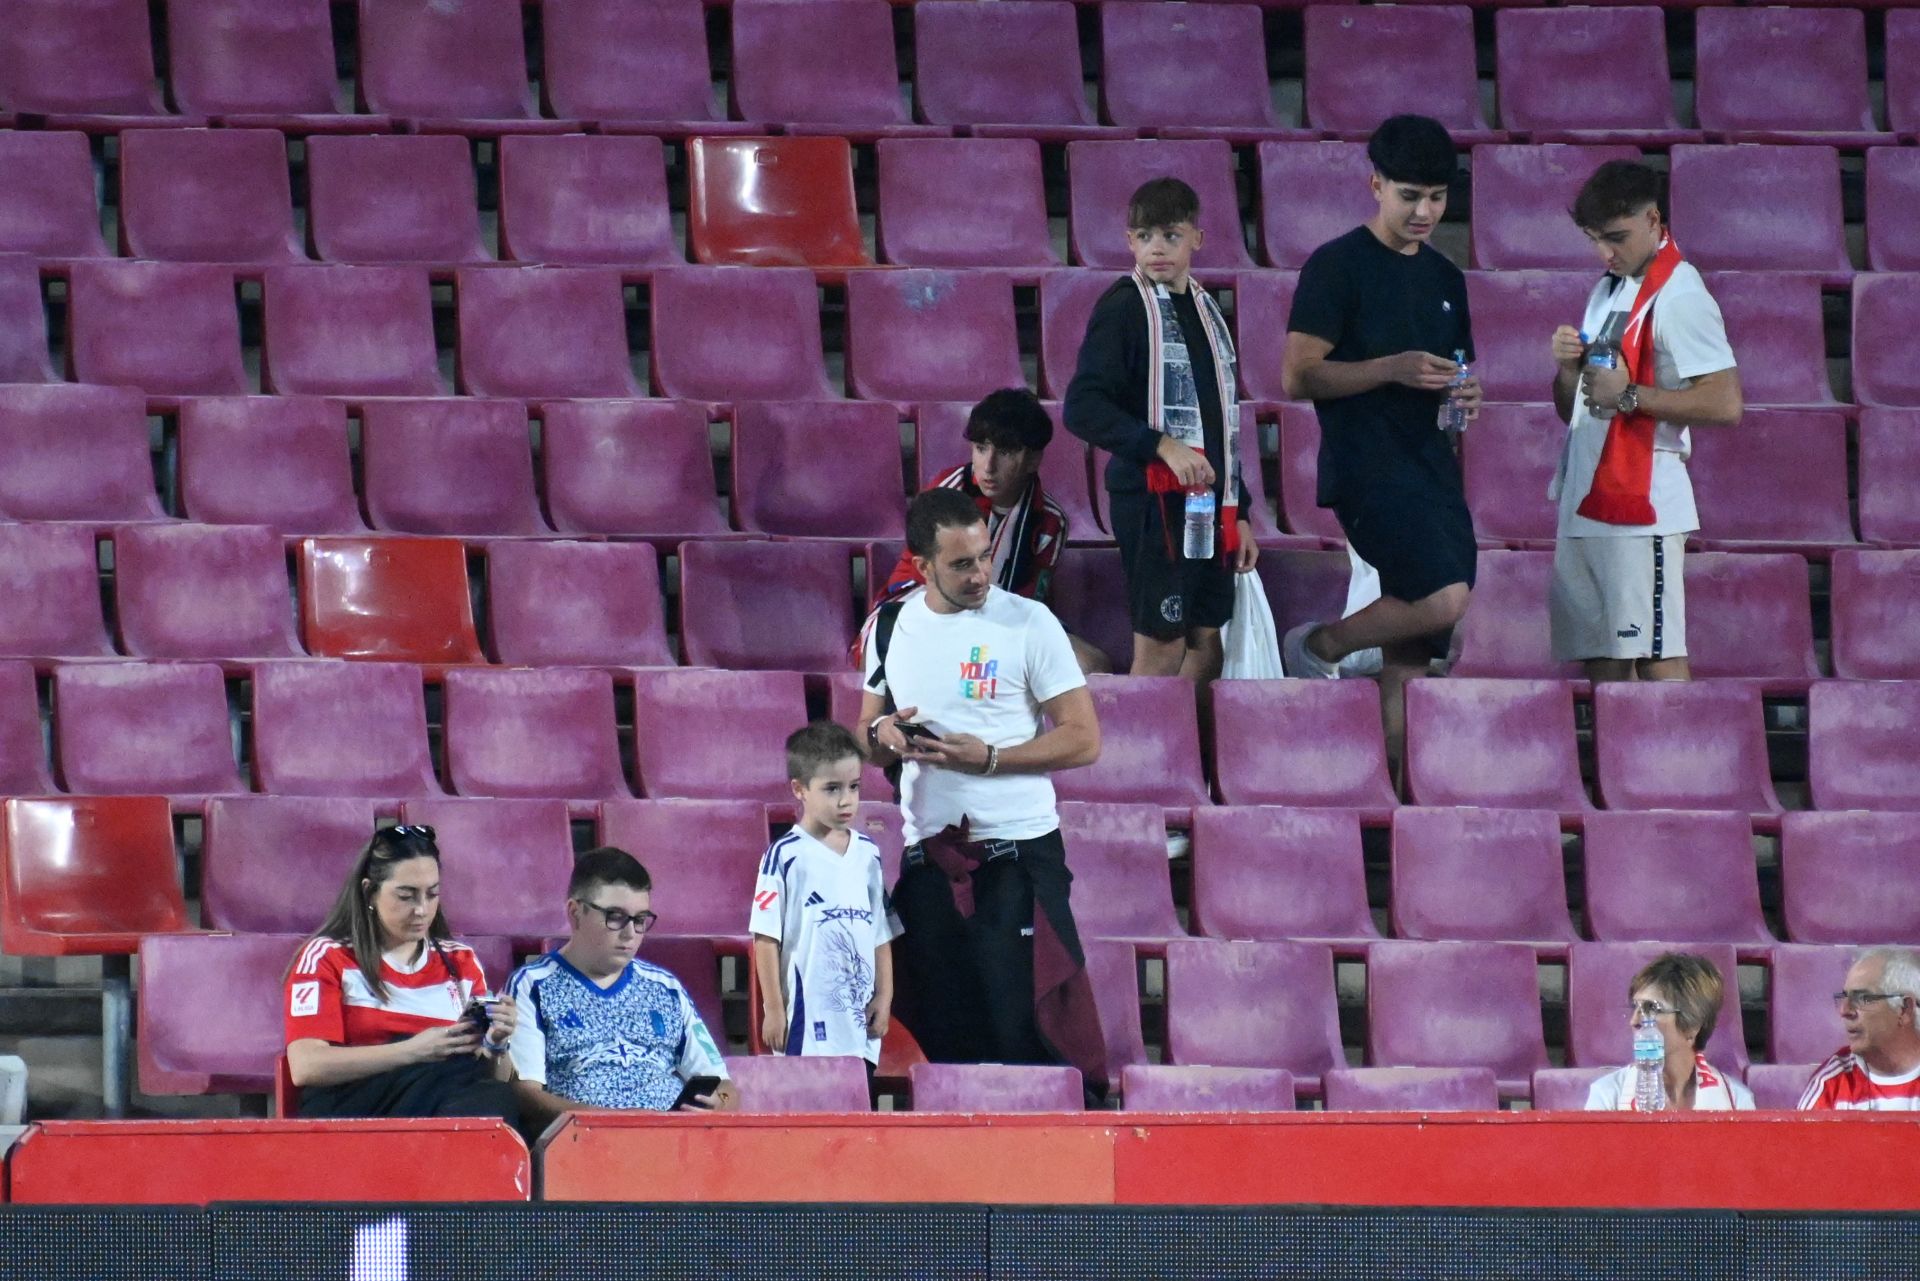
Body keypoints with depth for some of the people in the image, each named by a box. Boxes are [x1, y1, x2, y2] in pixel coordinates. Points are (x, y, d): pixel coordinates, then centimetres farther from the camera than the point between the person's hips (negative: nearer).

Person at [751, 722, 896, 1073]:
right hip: (806, 1020, -5)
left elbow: (880, 934, 15)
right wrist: (773, 1008, -8)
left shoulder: (867, 853, 10)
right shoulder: (785, 856, -6)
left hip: (861, 1018, 5)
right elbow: (766, 939, -6)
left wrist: (884, 996, 9)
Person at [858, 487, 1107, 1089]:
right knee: (942, 1033, 6)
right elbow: (867, 739, 19)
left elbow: (1083, 739, -7)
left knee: (1028, 1024, -9)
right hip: (928, 854, 5)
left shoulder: (1028, 623, -6)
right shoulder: (892, 628, 8)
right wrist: (882, 734, -5)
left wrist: (988, 757, -17)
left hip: (1018, 852, -5)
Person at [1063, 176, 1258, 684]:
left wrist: (1238, 510, 20)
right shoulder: (1122, 307, -8)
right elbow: (1083, 408, -16)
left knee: (1206, 642, 8)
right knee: (1161, 646, -8)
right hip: (1153, 496, -7)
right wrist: (1161, 446, -26)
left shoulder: (1205, 308, 16)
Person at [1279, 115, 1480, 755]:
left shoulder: (1444, 277, 18)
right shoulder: (1339, 265, -3)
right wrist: (1392, 369, -20)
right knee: (1444, 597, -26)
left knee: (1412, 657, 3)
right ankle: (1319, 645, -3)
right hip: (1367, 464, -7)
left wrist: (1465, 395, 3)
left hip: (1433, 468, 7)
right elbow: (1298, 377, -9)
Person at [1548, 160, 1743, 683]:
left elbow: (1726, 403, -18)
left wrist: (1631, 394, -19)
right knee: (1599, 659, 5)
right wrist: (1568, 367, 2)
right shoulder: (1607, 291, 20)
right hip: (1585, 505, 9)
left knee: (1657, 657, -11)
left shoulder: (1678, 296, -8)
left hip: (1643, 509, -9)